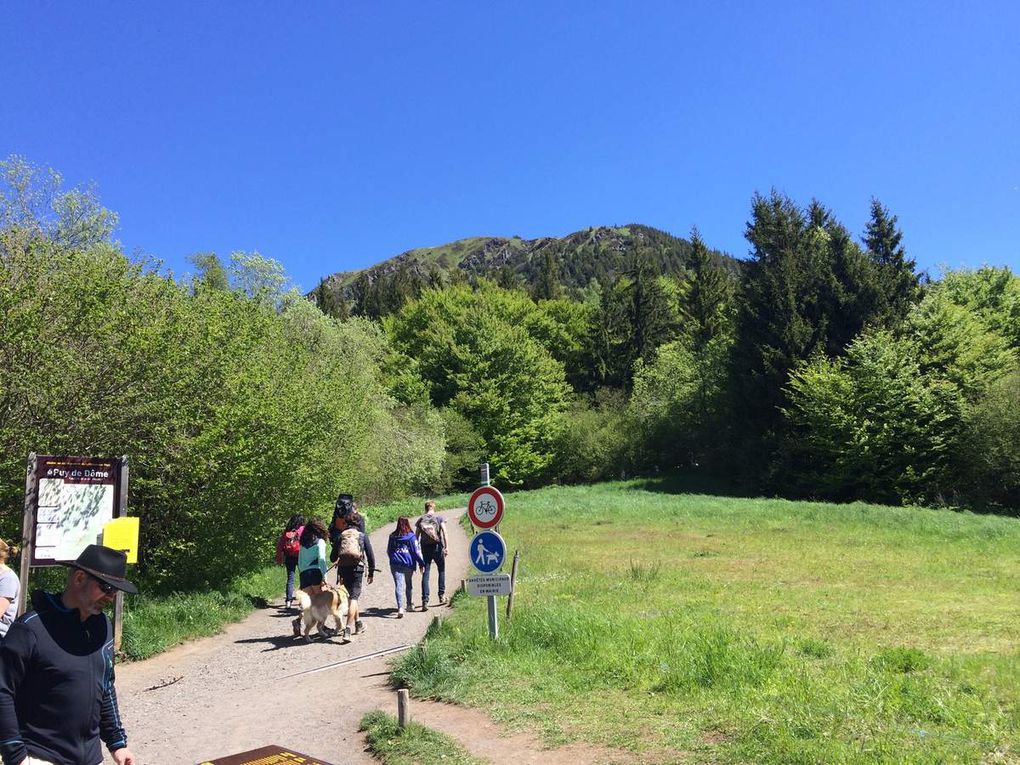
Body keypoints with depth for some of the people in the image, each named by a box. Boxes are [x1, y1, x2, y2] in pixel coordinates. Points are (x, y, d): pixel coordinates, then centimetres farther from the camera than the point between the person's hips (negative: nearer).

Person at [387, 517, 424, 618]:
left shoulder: (392, 536, 4)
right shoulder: (411, 536, -5)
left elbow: (388, 551, 14)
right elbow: (416, 551, -6)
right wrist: (421, 563, 1)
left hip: (395, 564, 0)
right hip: (408, 564, 0)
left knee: (399, 586, -6)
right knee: (408, 584, 20)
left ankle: (400, 607, -22)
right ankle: (409, 604, 36)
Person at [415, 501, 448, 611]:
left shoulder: (420, 520, 6)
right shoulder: (439, 518, 1)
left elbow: (416, 536, 4)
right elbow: (444, 532, -9)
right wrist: (446, 547, -10)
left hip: (425, 548, 1)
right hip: (437, 547, -1)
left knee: (425, 574, 1)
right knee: (441, 571, 18)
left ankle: (425, 600, -7)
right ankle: (442, 595, 20)